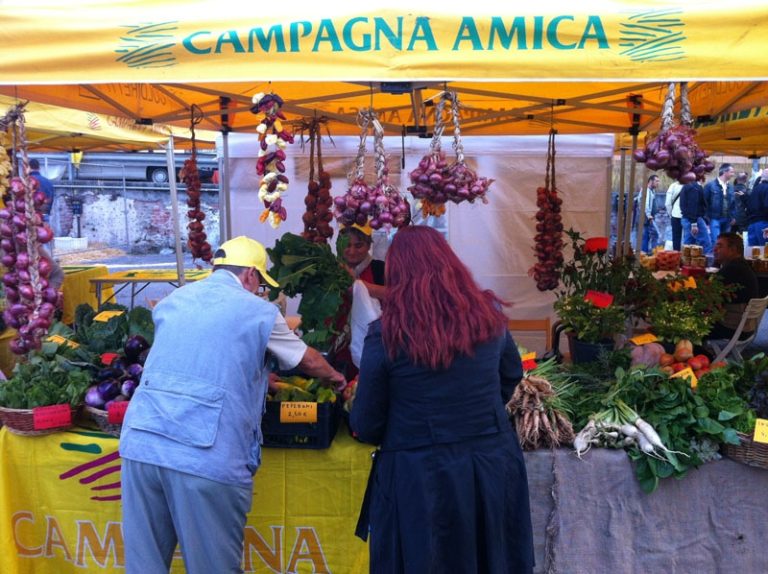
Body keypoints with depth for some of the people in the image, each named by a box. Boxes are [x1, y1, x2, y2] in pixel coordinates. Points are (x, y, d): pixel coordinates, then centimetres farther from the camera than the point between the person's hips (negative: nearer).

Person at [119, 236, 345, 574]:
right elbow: (309, 361, 20)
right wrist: (334, 377, 41)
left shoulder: (171, 301, 18)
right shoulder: (259, 311, 5)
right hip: (208, 457, -4)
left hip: (141, 444, 5)